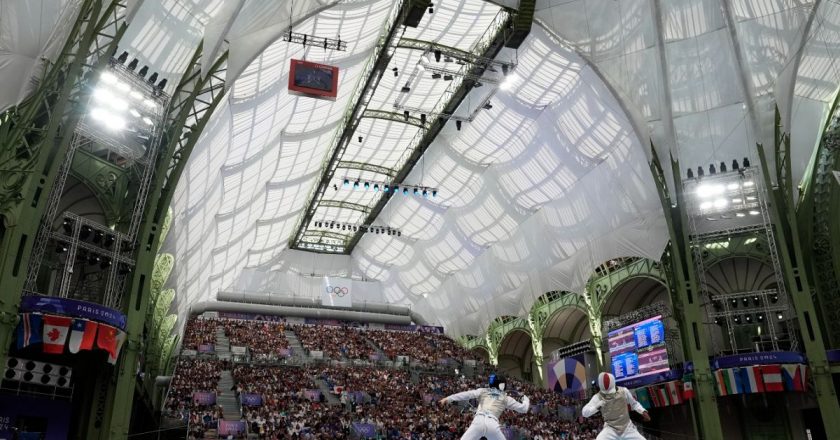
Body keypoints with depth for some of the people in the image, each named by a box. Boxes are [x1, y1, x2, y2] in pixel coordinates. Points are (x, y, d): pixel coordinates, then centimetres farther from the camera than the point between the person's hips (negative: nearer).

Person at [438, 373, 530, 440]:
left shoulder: (483, 391, 24)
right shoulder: (505, 397, 25)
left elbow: (466, 394, 7)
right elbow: (523, 408, 29)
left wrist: (448, 399, -1)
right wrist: (526, 399, 51)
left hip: (478, 421, -1)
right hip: (492, 424, 1)